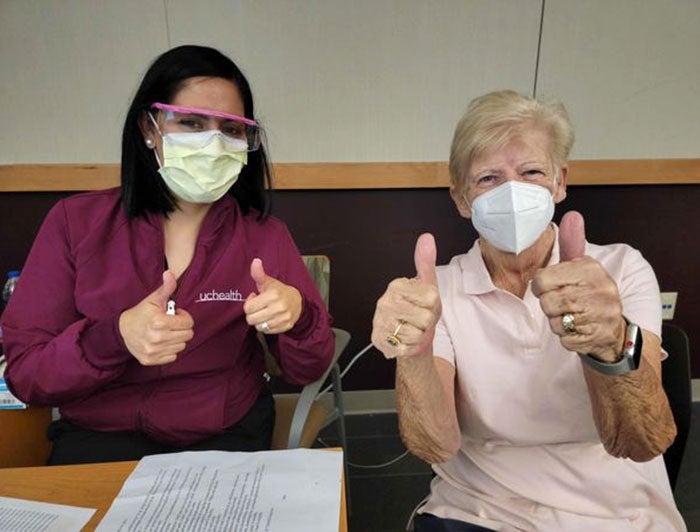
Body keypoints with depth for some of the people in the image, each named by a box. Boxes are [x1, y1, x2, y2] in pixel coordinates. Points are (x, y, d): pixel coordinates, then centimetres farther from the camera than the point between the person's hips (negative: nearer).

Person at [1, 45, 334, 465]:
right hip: (99, 435, 0)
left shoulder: (264, 234, -4)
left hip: (226, 437, 2)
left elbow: (307, 371, -2)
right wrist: (115, 337, -25)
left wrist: (298, 317, -24)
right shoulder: (75, 222, -4)